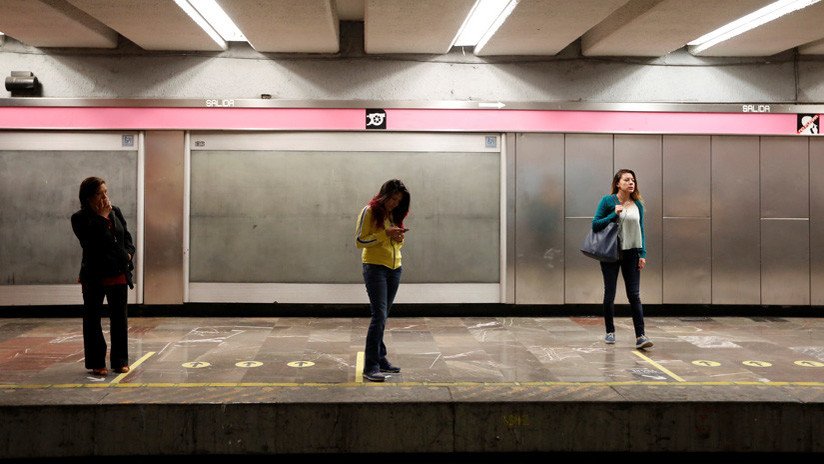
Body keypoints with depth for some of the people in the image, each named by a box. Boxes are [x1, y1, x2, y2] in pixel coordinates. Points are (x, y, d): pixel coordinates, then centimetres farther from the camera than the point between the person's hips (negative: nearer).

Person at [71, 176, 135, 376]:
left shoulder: (115, 212, 7)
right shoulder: (80, 218, -8)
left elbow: (127, 236, 13)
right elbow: (91, 241, -22)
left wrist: (129, 252, -5)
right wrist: (102, 218, -20)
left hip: (119, 275, 4)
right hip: (94, 276, -4)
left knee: (119, 319, 9)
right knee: (93, 320, 4)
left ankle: (120, 361, 18)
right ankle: (96, 363, 14)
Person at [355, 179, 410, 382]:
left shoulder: (394, 214, 13)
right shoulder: (369, 212, -6)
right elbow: (360, 240, -10)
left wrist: (398, 237, -3)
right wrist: (385, 234, -19)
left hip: (394, 268, 7)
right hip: (375, 267, -6)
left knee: (382, 316, 11)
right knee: (379, 315, -13)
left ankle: (380, 358, 18)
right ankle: (370, 367, -12)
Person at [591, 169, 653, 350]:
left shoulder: (637, 204, 7)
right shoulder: (607, 201, -3)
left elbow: (641, 231, 10)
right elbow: (595, 225, -7)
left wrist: (642, 254, 2)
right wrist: (614, 214, -17)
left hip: (631, 253, 2)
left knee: (634, 295, -4)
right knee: (609, 294, 7)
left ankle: (640, 336, -7)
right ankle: (610, 332, 22)